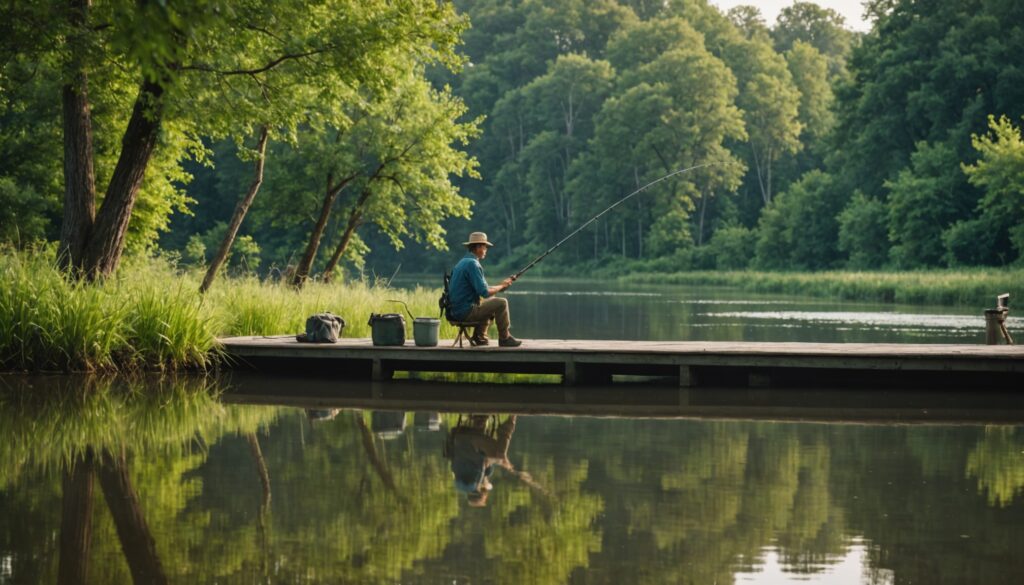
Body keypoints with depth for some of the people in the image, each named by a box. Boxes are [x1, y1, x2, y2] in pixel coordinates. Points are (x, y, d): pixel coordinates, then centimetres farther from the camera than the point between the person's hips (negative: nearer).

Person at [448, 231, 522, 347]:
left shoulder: (463, 262, 15)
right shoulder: (473, 264, -16)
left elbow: (480, 288, 18)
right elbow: (484, 292, -20)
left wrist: (500, 285, 9)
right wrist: (502, 286, -4)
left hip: (455, 311, 10)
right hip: (466, 312, -10)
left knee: (491, 302, 30)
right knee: (501, 303, -7)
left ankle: (479, 337, 24)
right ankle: (504, 338, 2)